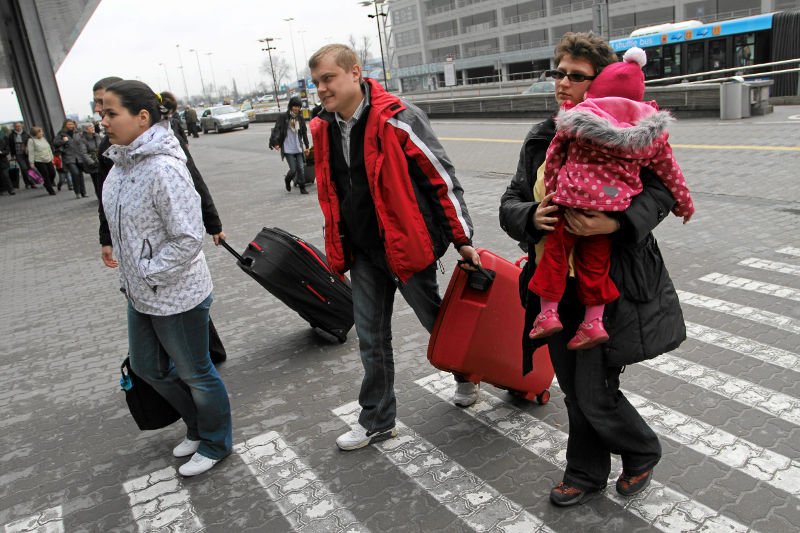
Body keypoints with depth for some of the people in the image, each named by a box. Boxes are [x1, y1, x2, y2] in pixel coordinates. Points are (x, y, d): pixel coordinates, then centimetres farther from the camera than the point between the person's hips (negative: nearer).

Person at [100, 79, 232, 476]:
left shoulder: (164, 169, -25)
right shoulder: (122, 163, 3)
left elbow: (189, 239, -26)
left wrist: (148, 273, -18)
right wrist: (131, 277, 13)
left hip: (176, 297, -10)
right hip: (140, 295, 10)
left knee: (194, 374, 10)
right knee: (147, 367, 23)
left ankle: (215, 444, 34)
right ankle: (199, 427, 45)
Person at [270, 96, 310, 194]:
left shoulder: (300, 118, 6)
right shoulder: (283, 117, -7)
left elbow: (304, 133, 13)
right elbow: (276, 130, -8)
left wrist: (306, 146, 14)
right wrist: (275, 142, -18)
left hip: (298, 148, 4)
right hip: (288, 149, -4)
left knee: (301, 168, 1)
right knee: (293, 169, -5)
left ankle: (302, 188, 13)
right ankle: (287, 181, 26)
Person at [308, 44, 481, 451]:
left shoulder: (397, 119, -17)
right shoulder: (324, 130, 4)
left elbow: (442, 178, -13)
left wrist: (462, 240, -9)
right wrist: (337, 251, 17)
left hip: (406, 246, -6)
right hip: (362, 254, 6)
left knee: (435, 320, 15)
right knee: (371, 339, 12)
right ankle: (377, 420, 28)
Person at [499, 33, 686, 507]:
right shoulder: (540, 139, 8)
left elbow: (660, 190, -11)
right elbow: (510, 204, 7)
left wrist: (615, 223, -28)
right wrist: (531, 217, -16)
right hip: (556, 286, 6)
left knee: (595, 394, 0)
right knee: (574, 390, 17)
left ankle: (643, 454, 34)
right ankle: (586, 475, 39)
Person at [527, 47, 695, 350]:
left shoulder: (576, 120, 1)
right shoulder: (650, 130, 7)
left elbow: (553, 157, 7)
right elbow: (669, 170, 14)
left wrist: (550, 190, 19)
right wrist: (684, 203, 27)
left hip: (571, 199, -3)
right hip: (614, 206, 3)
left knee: (555, 251, 11)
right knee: (596, 261, 15)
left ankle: (548, 312, 10)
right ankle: (593, 321, 17)